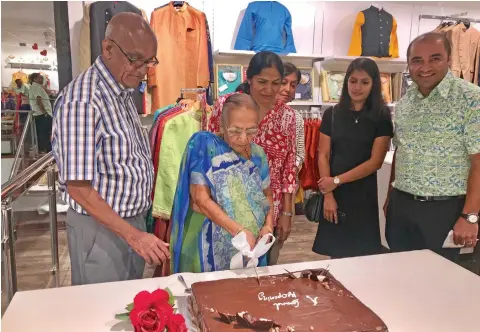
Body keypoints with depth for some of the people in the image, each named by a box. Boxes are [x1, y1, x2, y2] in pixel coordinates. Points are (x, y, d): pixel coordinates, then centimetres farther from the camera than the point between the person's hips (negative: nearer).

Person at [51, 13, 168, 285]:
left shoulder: (123, 93, 5)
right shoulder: (82, 101, -23)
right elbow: (78, 187, -24)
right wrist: (132, 234, -25)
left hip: (134, 222, 8)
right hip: (101, 228, -8)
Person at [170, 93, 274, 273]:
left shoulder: (258, 154, 4)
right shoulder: (205, 145, -12)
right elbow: (201, 199, -17)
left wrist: (268, 225, -7)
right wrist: (238, 230, -24)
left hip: (253, 246, 5)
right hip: (214, 249, -5)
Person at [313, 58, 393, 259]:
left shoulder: (381, 117, -2)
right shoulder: (332, 114, 4)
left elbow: (375, 162, -8)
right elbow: (323, 156, 0)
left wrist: (337, 180, -11)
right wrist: (328, 195, -9)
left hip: (363, 193, -1)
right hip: (334, 194, 1)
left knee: (362, 253, 5)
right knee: (336, 252, 7)